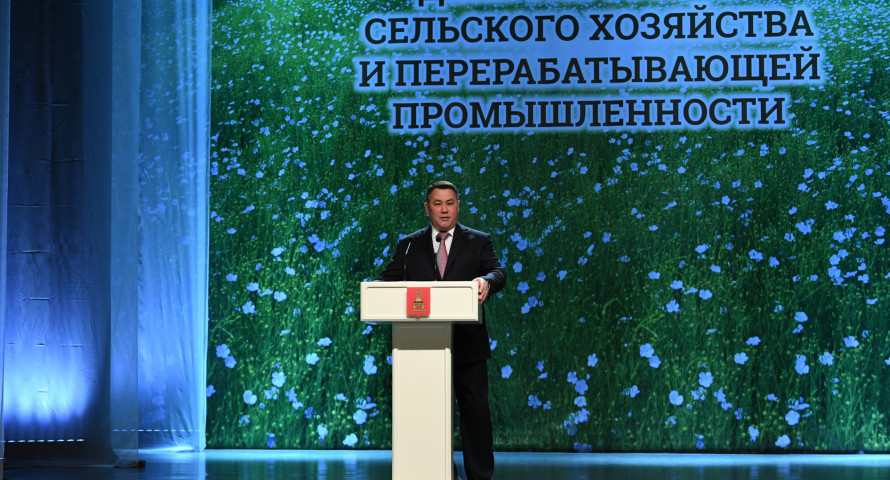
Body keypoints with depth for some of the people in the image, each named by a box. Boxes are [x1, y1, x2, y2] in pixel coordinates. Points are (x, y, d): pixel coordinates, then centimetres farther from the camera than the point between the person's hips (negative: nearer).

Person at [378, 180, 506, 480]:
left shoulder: (478, 242, 6)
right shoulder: (409, 245, 9)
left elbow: (498, 272, -8)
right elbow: (389, 280, 2)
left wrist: (486, 280, -31)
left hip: (467, 343, -1)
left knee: (475, 410, 1)